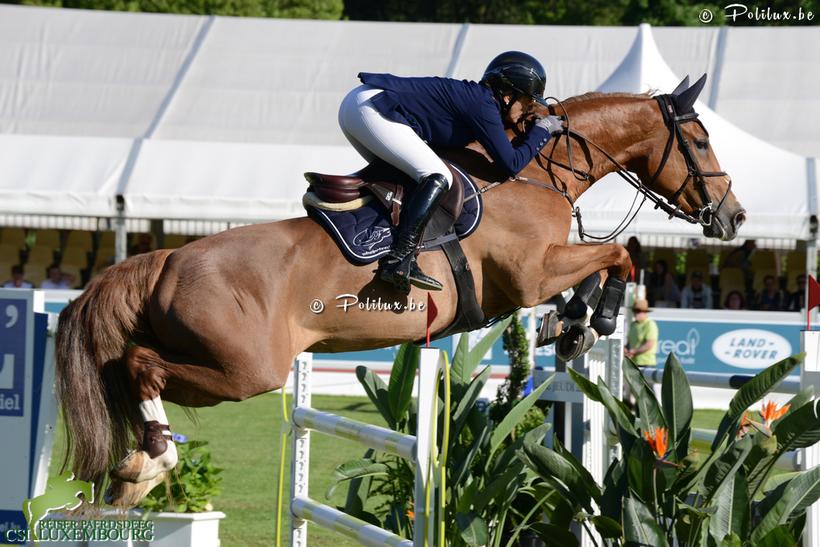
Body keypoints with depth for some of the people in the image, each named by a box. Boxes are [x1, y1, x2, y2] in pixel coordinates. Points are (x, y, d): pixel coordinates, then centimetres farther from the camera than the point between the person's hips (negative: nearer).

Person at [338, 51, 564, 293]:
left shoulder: (473, 95, 19)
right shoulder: (482, 105, -9)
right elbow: (511, 164, -9)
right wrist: (542, 130, 5)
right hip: (372, 110, -10)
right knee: (438, 178, -14)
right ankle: (398, 261, -24)